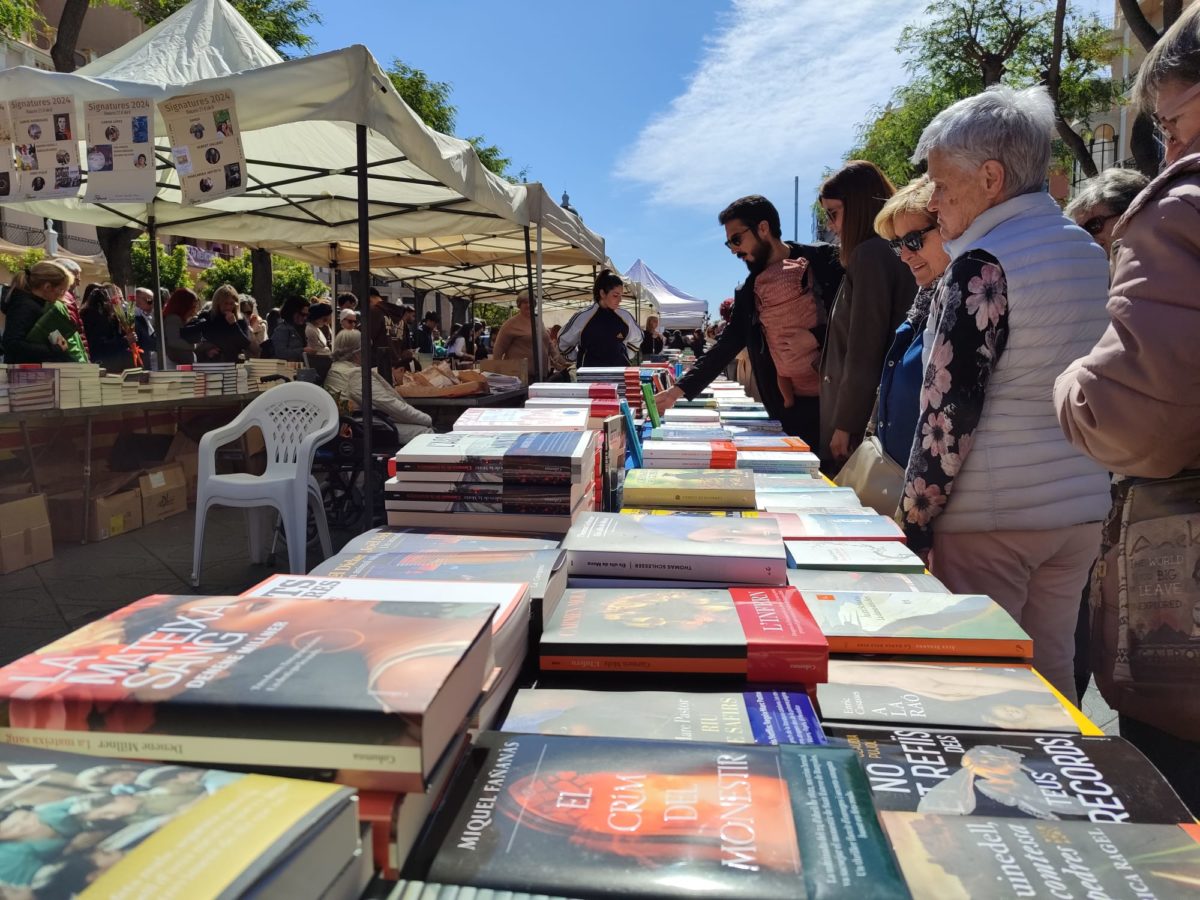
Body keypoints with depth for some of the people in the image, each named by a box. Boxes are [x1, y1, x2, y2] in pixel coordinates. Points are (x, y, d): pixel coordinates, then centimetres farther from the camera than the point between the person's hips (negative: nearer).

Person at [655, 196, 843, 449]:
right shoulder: (748, 293, 12)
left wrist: (816, 336, -15)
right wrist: (677, 390, 3)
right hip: (790, 408, 4)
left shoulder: (822, 259, 0)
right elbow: (724, 348, 11)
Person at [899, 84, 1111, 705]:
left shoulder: (983, 265, -15)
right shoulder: (1089, 253, 10)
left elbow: (949, 410, -17)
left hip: (990, 515, -8)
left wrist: (914, 522, -11)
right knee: (1050, 672, 17)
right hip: (1081, 508, 8)